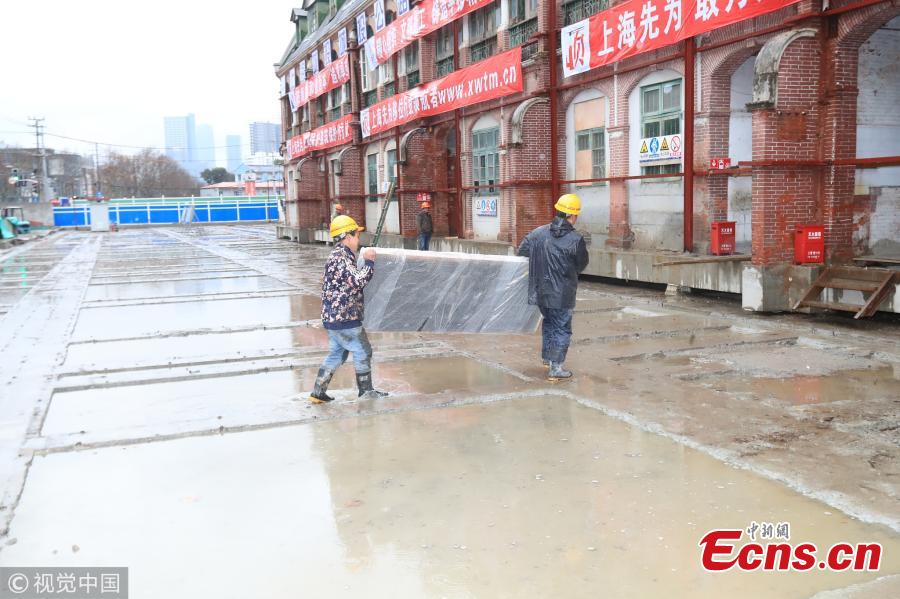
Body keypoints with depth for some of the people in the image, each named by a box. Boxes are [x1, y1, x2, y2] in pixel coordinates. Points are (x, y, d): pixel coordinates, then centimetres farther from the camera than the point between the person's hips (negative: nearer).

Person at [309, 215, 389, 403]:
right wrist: (369, 262, -18)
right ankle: (366, 391, 15)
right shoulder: (341, 257, -18)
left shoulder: (339, 255, 15)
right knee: (363, 352, 3)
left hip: (333, 317, 10)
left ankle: (318, 392, 17)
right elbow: (357, 281, -27)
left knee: (336, 354, 16)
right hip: (344, 317, -10)